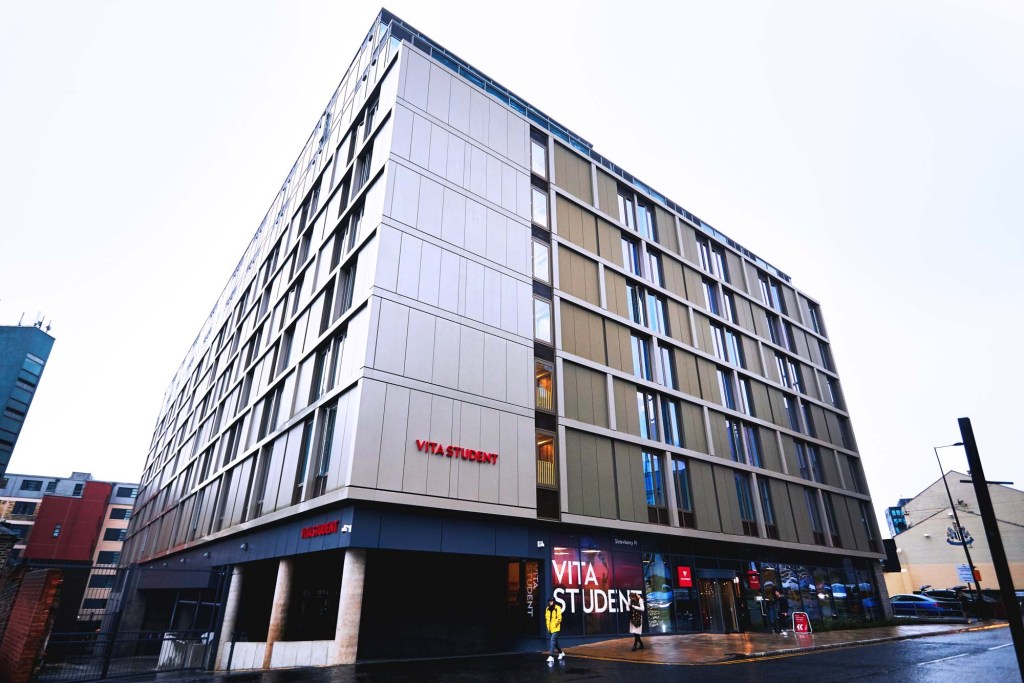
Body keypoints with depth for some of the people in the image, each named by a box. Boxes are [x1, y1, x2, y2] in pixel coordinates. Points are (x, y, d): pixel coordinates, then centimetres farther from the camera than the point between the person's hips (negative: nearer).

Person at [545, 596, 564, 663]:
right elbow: (547, 618, 12)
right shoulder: (547, 609, 6)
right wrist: (548, 626, 7)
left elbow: (559, 618, -14)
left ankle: (551, 656, -14)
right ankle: (561, 653, 37)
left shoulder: (557, 608, -12)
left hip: (556, 628, -7)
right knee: (555, 641, 18)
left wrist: (554, 625, -13)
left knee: (552, 641, -14)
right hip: (550, 629, 7)